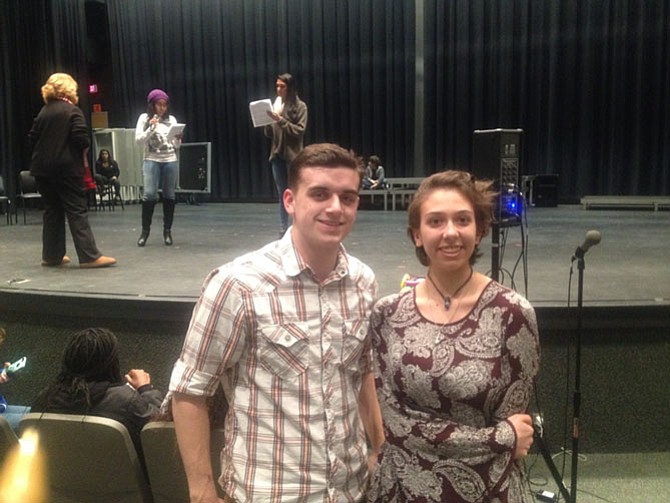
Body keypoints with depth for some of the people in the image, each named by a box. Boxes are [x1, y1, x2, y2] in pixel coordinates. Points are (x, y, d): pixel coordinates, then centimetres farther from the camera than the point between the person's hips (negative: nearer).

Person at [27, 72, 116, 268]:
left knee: (52, 210, 13)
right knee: (77, 211, -6)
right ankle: (89, 256, -9)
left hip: (42, 168, 6)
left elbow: (32, 139, 12)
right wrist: (83, 152, 3)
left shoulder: (43, 112, 12)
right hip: (67, 168, -6)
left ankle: (51, 256, 17)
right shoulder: (72, 111, -6)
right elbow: (81, 139, -15)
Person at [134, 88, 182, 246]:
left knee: (169, 195, 2)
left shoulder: (171, 119, 10)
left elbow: (176, 146, 13)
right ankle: (145, 230, 0)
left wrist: (178, 139, -9)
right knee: (149, 194, -11)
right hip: (152, 160, -2)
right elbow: (139, 141, -2)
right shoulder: (144, 118, 5)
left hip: (170, 161, 2)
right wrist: (151, 128, -12)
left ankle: (167, 231, 9)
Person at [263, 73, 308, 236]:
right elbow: (269, 134, 13)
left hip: (293, 155, -5)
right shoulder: (275, 105, 12)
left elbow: (299, 130, -12)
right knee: (282, 195, 8)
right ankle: (283, 230, 13)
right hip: (277, 154, 5)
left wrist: (280, 120, -19)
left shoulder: (299, 106, -3)